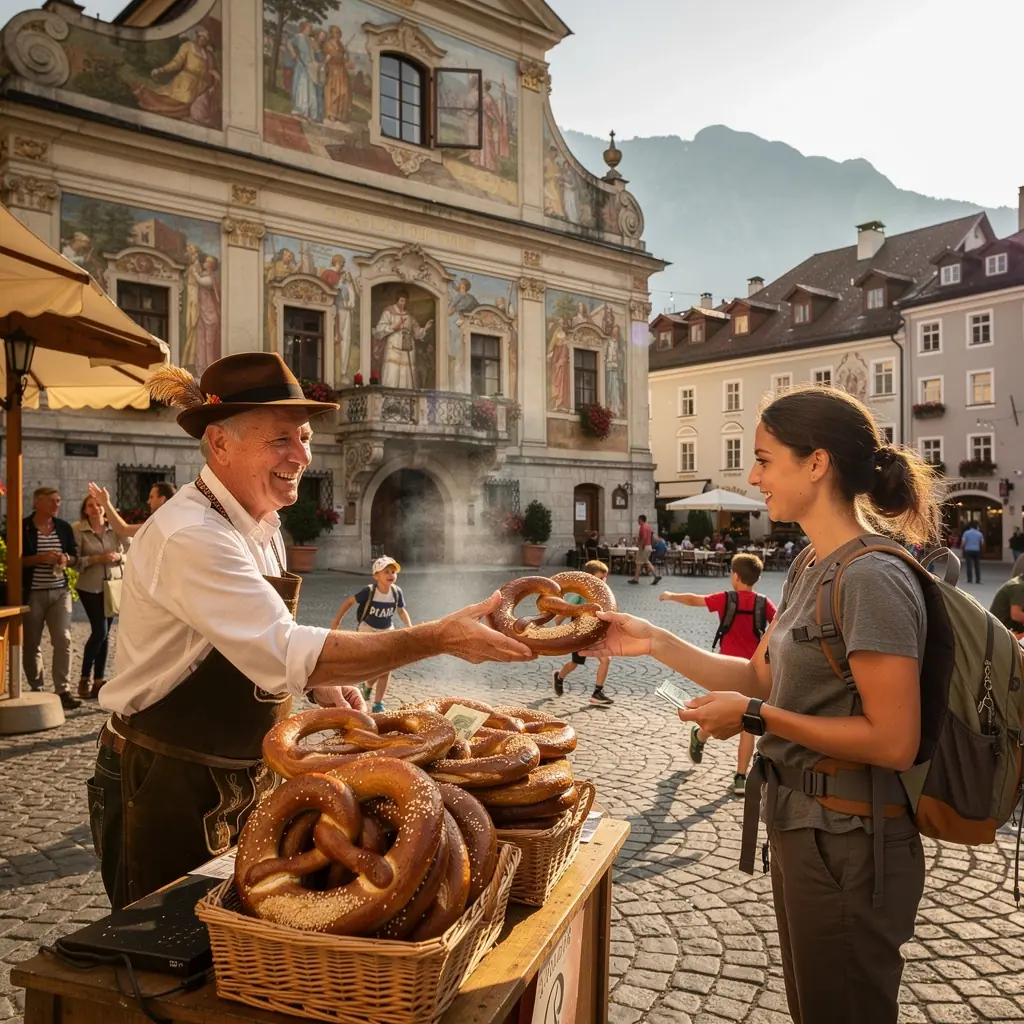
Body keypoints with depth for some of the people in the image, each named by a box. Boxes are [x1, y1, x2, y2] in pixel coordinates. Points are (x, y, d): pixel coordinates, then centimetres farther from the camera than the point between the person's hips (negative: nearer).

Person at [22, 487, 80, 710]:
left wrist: (66, 559, -7)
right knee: (31, 643, 6)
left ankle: (63, 690, -4)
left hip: (60, 592, 3)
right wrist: (41, 558, -21)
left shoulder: (64, 527, 9)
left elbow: (75, 556, 15)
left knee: (63, 640, -6)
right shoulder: (23, 527, -5)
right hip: (32, 593, -3)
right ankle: (36, 690, 18)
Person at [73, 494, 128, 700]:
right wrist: (97, 559, -21)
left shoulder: (115, 528, 4)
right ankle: (85, 678, 5)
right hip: (90, 587, -3)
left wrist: (119, 557, -13)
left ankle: (99, 680, 15)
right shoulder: (78, 530, -4)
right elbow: (75, 560, -9)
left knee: (104, 633, 7)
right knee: (100, 631, -11)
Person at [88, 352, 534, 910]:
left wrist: (317, 679, -4)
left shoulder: (260, 525, 4)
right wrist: (438, 637, -34)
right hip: (165, 789, -8)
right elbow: (288, 653, -33)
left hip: (244, 779, 8)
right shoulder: (190, 538, -26)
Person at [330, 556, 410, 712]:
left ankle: (378, 704, 16)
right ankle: (367, 685, 25)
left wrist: (410, 628, -6)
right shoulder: (368, 591, -24)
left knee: (386, 670, 3)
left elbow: (401, 610, 4)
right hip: (368, 632, -4)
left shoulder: (397, 592, -14)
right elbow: (349, 601, -11)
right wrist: (337, 621, -9)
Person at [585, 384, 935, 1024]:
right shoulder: (811, 569, 6)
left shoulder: (872, 579, -23)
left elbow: (894, 742, -25)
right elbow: (761, 676, 9)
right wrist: (653, 642, 1)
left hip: (846, 848, -9)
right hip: (802, 829, 9)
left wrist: (755, 716, -21)